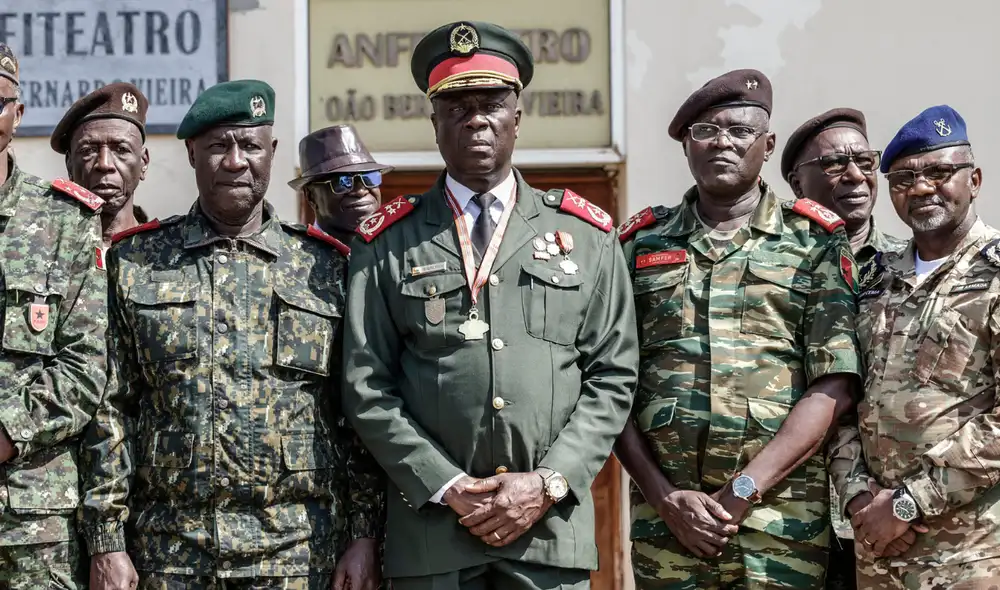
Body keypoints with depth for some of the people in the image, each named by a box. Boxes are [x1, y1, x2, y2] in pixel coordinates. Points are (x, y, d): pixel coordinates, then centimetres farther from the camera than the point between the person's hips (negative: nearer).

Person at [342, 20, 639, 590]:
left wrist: (549, 485, -7)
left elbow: (612, 379, 4)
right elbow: (368, 388, 1)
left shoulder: (587, 235, 8)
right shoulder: (388, 243, 5)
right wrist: (445, 487, -9)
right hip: (430, 523, 0)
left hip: (552, 522, 1)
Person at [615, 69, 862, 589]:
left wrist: (745, 490, -10)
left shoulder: (816, 243, 5)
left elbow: (834, 387, -4)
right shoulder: (641, 243, 10)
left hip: (784, 522, -1)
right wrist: (665, 497, -5)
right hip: (665, 519, 1)